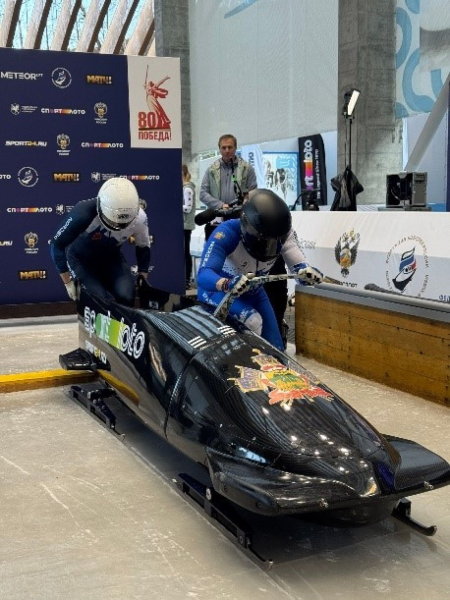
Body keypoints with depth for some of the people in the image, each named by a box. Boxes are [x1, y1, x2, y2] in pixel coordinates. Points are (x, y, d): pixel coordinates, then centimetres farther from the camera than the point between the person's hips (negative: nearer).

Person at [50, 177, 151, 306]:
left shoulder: (139, 218, -24)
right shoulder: (84, 213, -35)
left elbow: (143, 247, -1)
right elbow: (57, 245, -19)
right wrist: (68, 282, -15)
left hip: (112, 258, 3)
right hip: (81, 259, -3)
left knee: (126, 297, -23)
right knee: (100, 301, -25)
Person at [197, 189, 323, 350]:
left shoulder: (284, 233, -21)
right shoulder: (227, 233, -36)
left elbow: (299, 266, -27)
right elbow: (203, 275, -46)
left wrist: (308, 273, -52)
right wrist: (227, 284, -67)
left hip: (252, 292, 5)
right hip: (218, 290, -5)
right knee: (252, 322, -32)